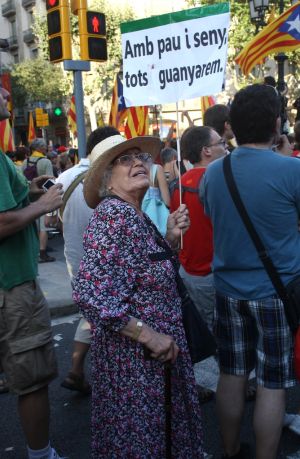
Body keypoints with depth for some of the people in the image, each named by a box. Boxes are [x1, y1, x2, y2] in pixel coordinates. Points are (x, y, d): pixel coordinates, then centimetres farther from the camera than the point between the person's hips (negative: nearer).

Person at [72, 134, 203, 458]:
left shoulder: (135, 214, 7)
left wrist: (171, 237, 0)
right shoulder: (113, 214, -21)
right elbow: (90, 293, -30)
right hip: (133, 356, -9)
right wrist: (147, 335, -23)